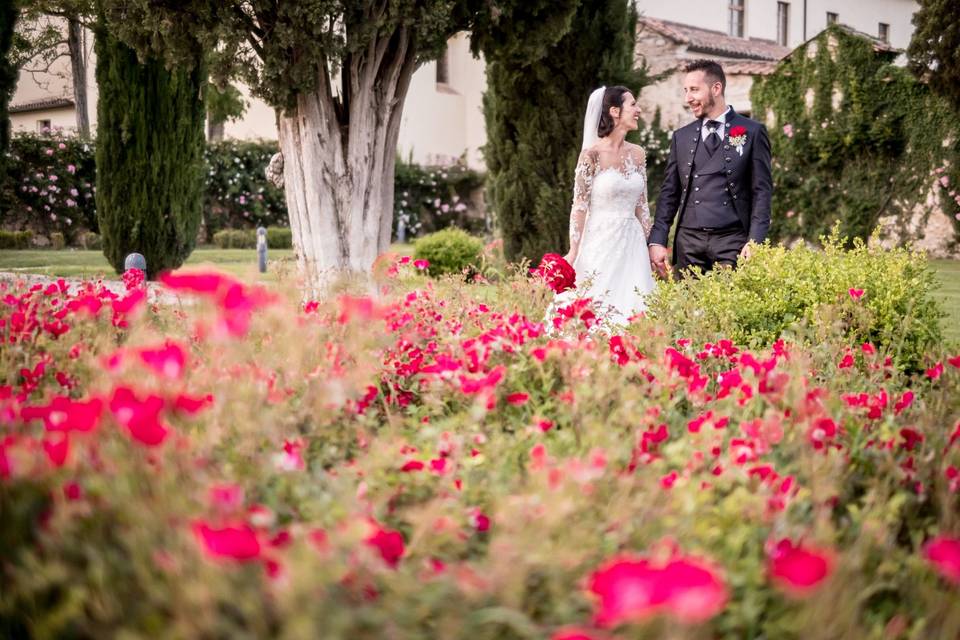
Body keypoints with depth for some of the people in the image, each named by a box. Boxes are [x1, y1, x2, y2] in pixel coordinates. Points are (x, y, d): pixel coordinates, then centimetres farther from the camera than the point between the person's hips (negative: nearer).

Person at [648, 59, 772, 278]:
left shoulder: (752, 132, 4)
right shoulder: (681, 137, 14)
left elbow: (762, 191, 1)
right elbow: (669, 193, 13)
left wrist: (754, 241, -10)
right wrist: (657, 241, 3)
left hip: (732, 242, -3)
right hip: (688, 242, 3)